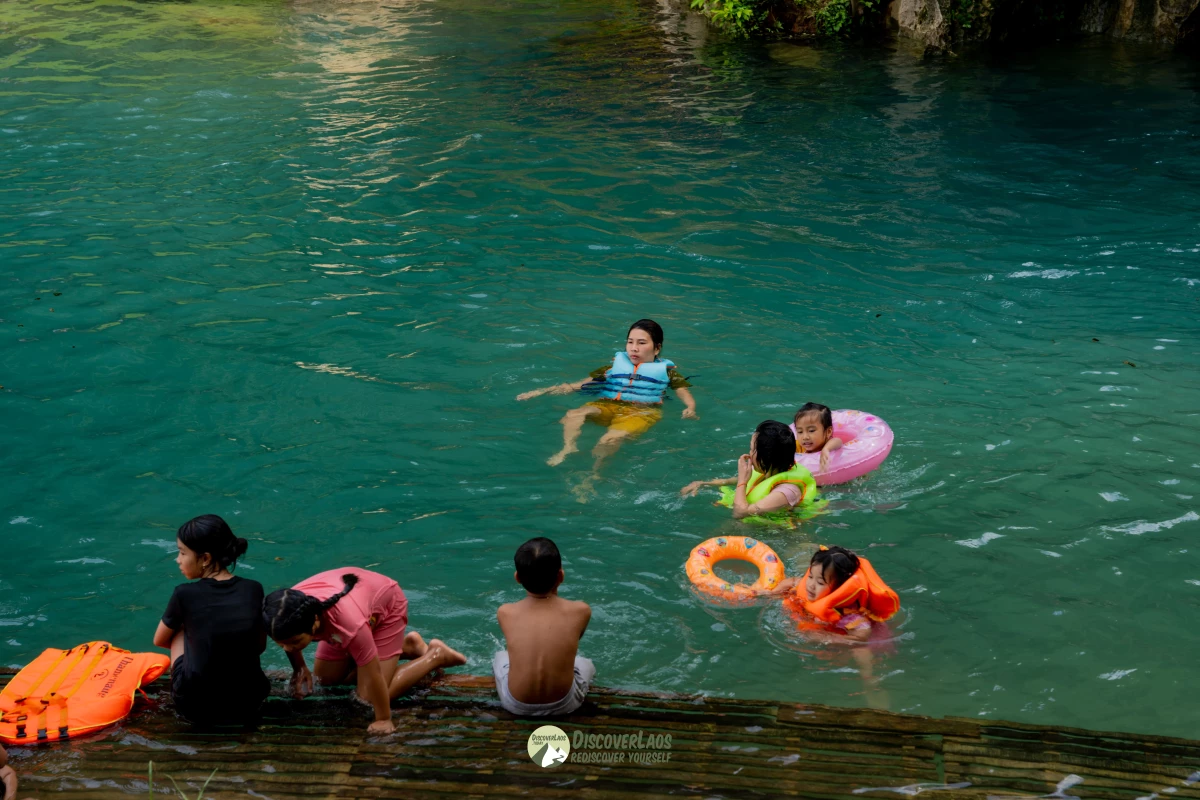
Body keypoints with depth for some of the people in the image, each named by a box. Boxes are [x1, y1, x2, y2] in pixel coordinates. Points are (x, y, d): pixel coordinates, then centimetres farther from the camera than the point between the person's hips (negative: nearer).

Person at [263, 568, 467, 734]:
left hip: (386, 606, -6)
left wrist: (384, 720, -26)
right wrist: (299, 667, -8)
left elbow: (373, 675, -35)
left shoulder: (349, 623, -49)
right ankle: (406, 646, 24)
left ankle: (436, 656, 8)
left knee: (368, 697, -13)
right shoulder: (288, 610, -32)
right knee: (325, 679, 13)